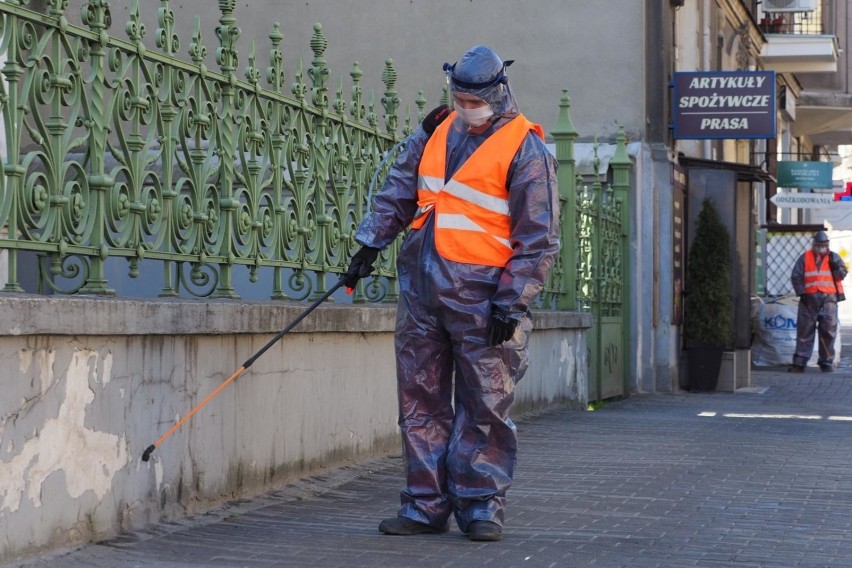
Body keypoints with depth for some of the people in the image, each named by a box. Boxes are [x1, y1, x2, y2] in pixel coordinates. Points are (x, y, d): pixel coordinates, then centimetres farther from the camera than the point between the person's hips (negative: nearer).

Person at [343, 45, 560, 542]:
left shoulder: (526, 150, -6)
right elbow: (399, 192, 21)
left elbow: (538, 239, -9)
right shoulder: (436, 134, 12)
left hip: (481, 297, -6)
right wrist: (371, 244, 12)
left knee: (485, 406, -2)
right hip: (421, 290, 6)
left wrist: (511, 303, -13)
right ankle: (426, 505, 14)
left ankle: (481, 505, 9)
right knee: (421, 399, 8)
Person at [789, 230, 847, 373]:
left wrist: (835, 265, -13)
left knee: (828, 331, 0)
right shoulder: (805, 257, 8)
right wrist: (801, 293, -5)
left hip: (828, 298, 1)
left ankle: (827, 362, 9)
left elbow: (841, 275, 5)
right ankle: (799, 362, 3)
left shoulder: (833, 257, 12)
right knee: (805, 330, 0)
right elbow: (796, 276, 4)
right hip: (809, 298, -1)